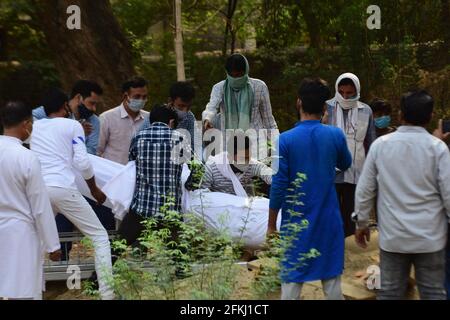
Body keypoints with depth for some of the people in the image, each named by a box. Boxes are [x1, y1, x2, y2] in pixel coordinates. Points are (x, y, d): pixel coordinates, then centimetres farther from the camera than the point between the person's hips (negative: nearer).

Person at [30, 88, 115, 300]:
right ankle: (107, 293, -3)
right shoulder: (72, 125, 6)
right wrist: (94, 189, 11)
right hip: (63, 188, -4)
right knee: (100, 237, 5)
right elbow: (82, 162, -2)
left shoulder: (34, 127, 19)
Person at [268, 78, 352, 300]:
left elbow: (278, 186, -10)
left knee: (292, 280, 6)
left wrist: (271, 225, 0)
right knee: (332, 278, 11)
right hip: (329, 220, 2)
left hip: (296, 222, -2)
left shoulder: (286, 140, -12)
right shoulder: (336, 135, -4)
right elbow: (346, 165, 17)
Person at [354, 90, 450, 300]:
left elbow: (365, 189, 2)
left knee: (390, 292, 10)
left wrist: (361, 222, 14)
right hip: (429, 236, -1)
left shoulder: (380, 144, -3)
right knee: (433, 293, 9)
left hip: (392, 235, 2)